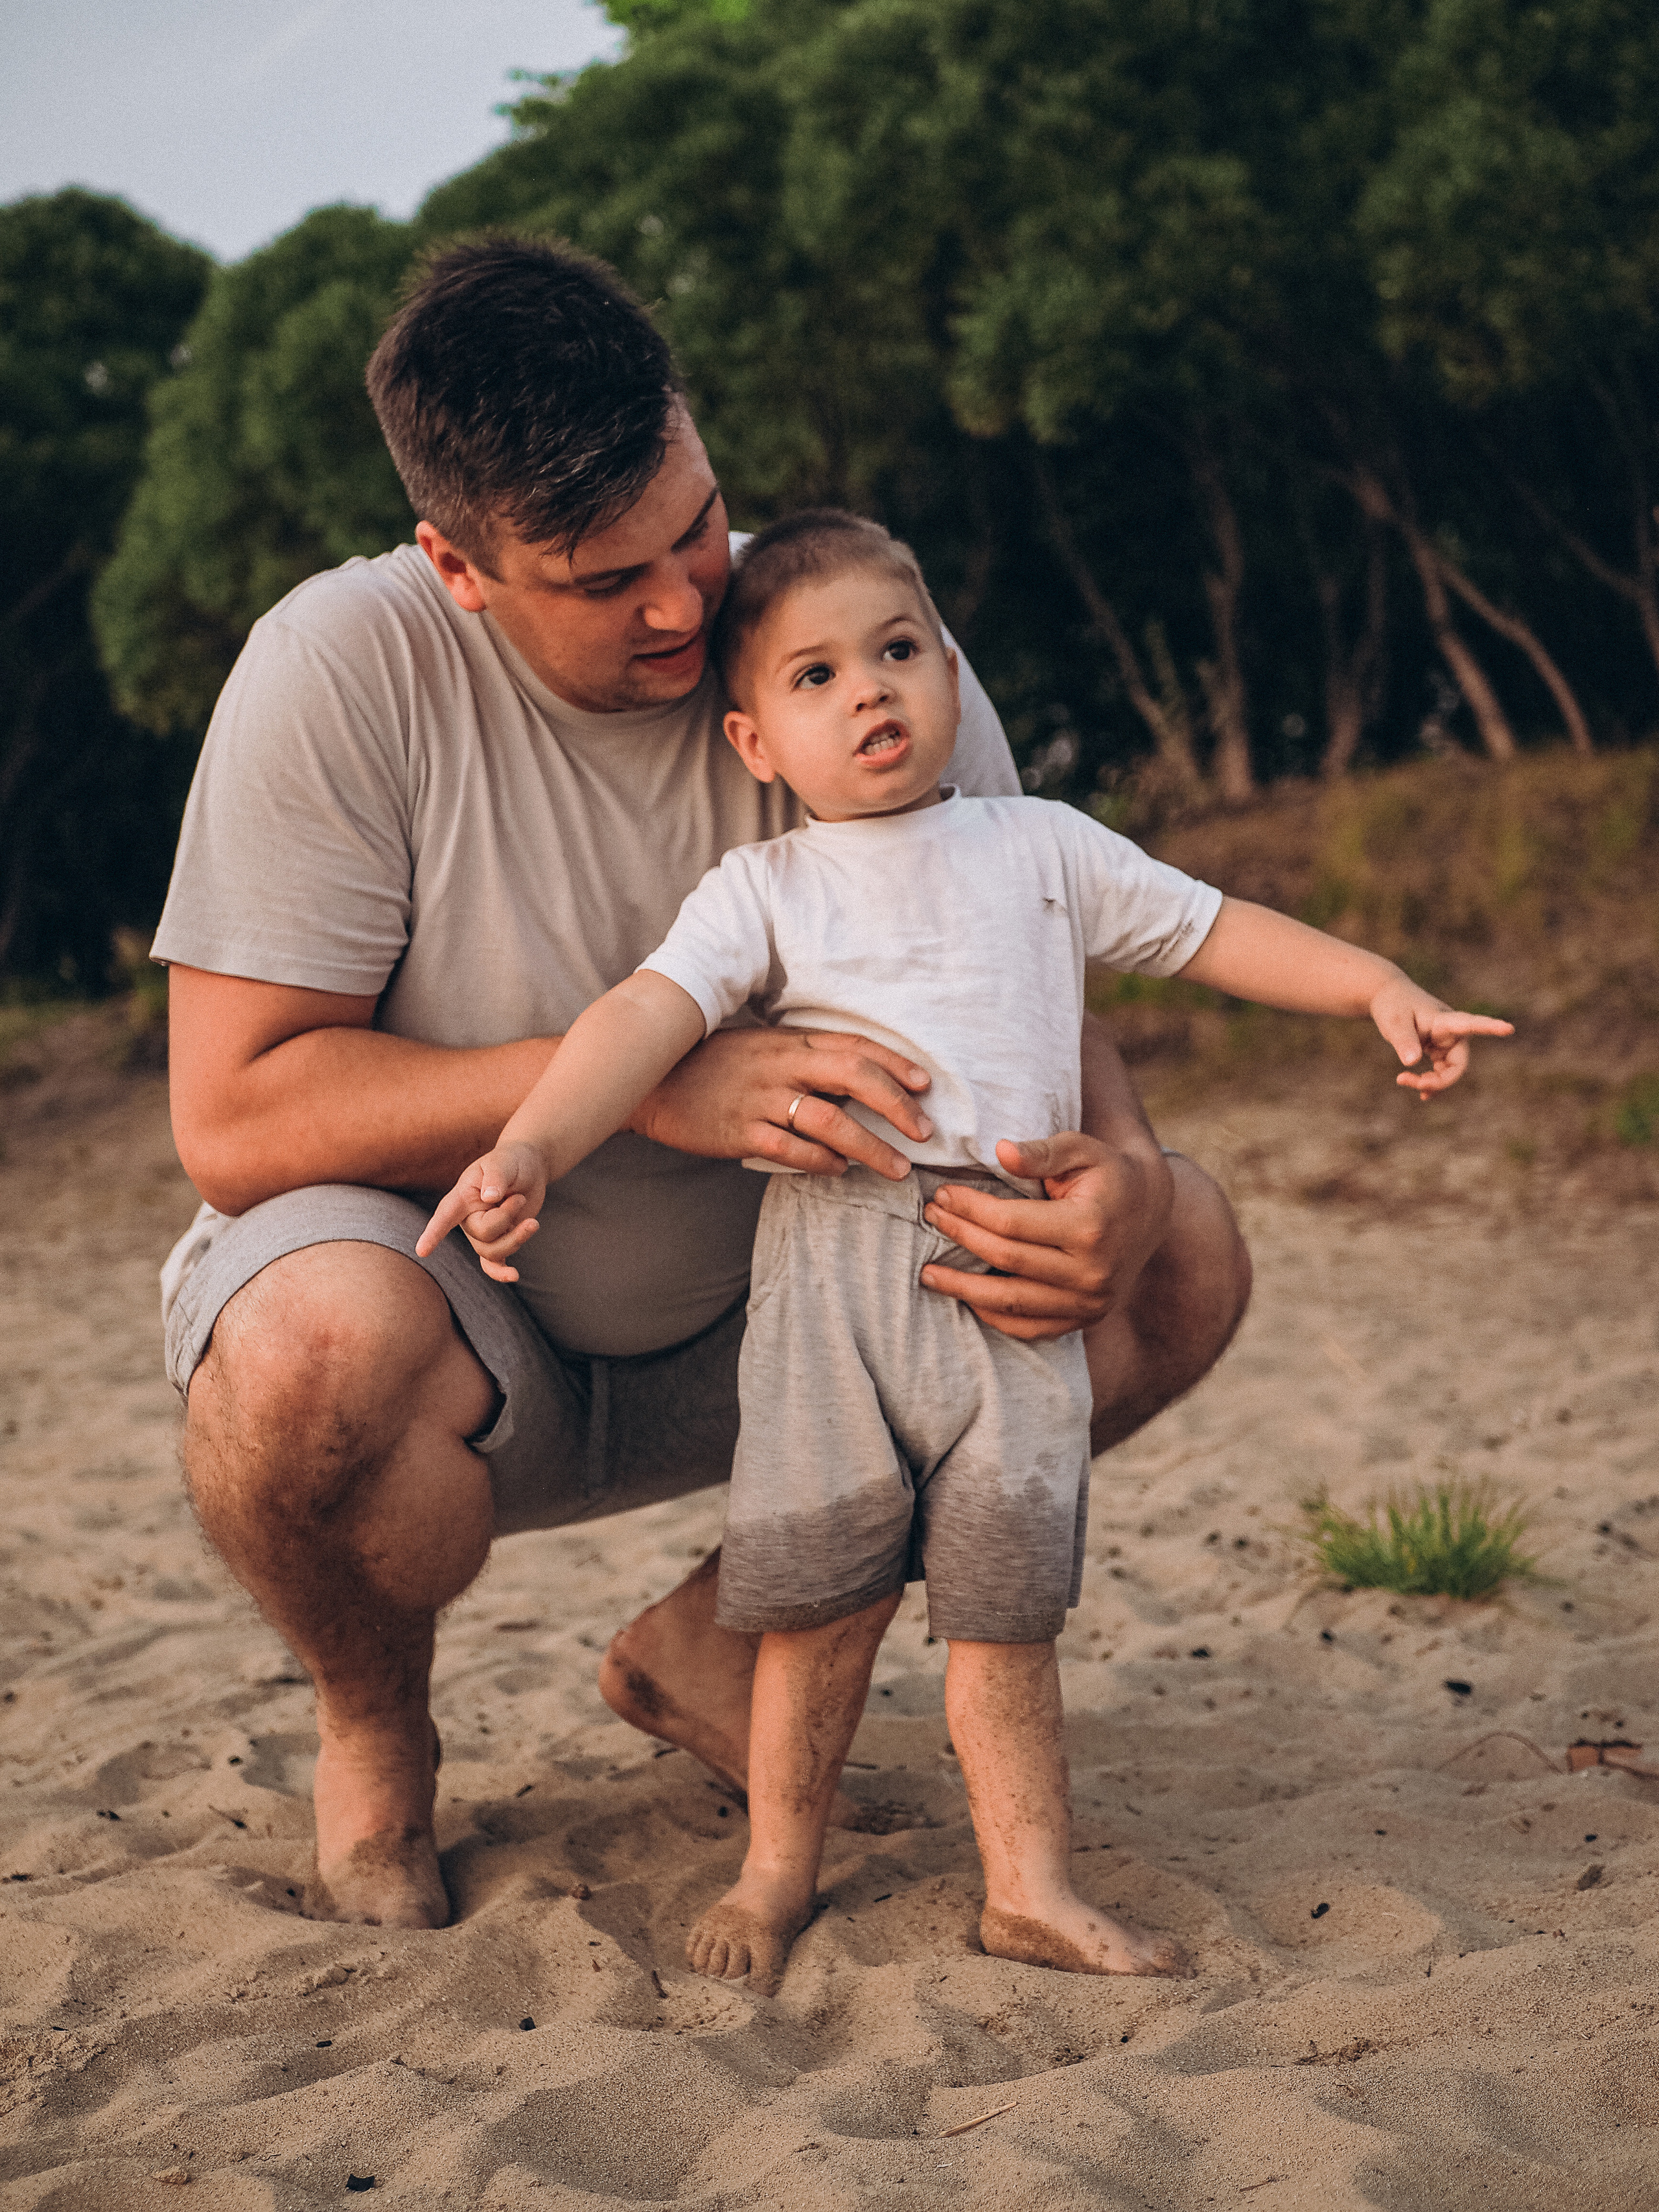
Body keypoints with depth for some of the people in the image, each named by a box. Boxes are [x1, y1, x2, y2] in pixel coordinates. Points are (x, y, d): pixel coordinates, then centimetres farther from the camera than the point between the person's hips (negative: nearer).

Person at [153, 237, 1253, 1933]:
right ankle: (373, 1737, -1)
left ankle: (713, 1640, 8)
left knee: (1184, 1265, -13)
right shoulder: (347, 668, -21)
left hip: (745, 1326, 4)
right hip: (446, 1307, -4)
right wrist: (647, 1081, -33)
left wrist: (1125, 1183, -30)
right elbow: (235, 1117, -24)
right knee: (312, 1355, -40)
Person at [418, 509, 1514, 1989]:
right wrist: (529, 1149, -23)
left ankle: (1030, 1884, 16)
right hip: (834, 1266, -1)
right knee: (823, 1592, 2)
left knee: (1005, 1596, 4)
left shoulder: (1042, 845, 14)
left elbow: (1211, 930, 19)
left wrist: (1382, 988, 9)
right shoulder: (762, 890, 7)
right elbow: (648, 1017, -7)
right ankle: (780, 1868, 20)